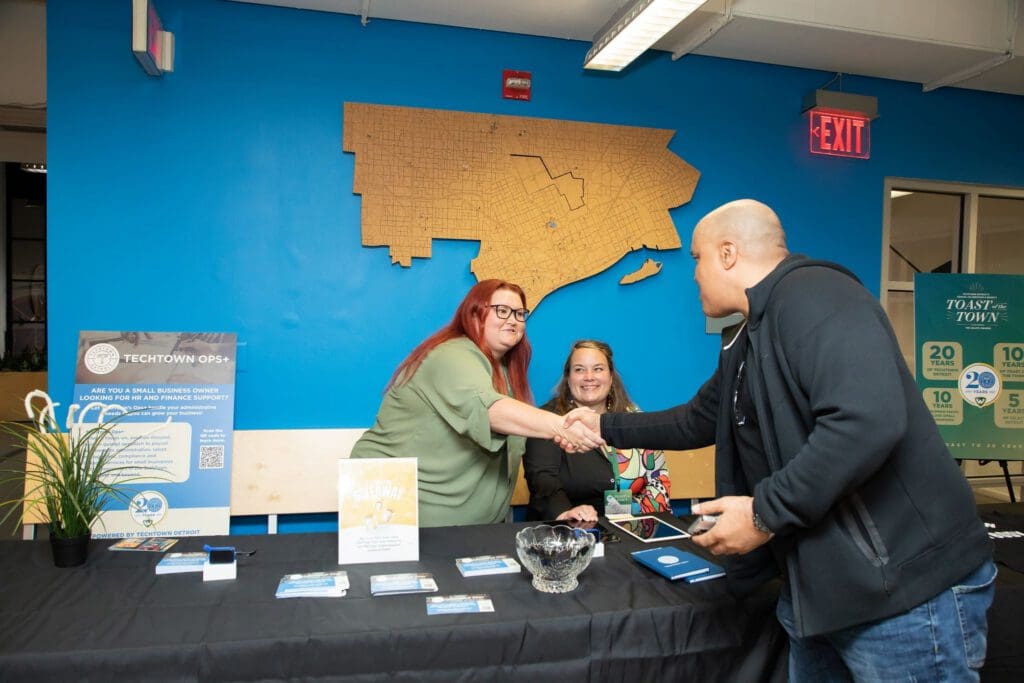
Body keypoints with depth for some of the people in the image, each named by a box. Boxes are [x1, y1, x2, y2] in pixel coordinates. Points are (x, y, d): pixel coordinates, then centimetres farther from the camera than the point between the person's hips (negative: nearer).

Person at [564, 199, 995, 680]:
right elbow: (698, 421, 27)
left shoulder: (814, 294, -19)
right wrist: (607, 427, 29)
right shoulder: (746, 340, 13)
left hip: (906, 588, -9)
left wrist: (765, 513, -24)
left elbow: (866, 423, -32)